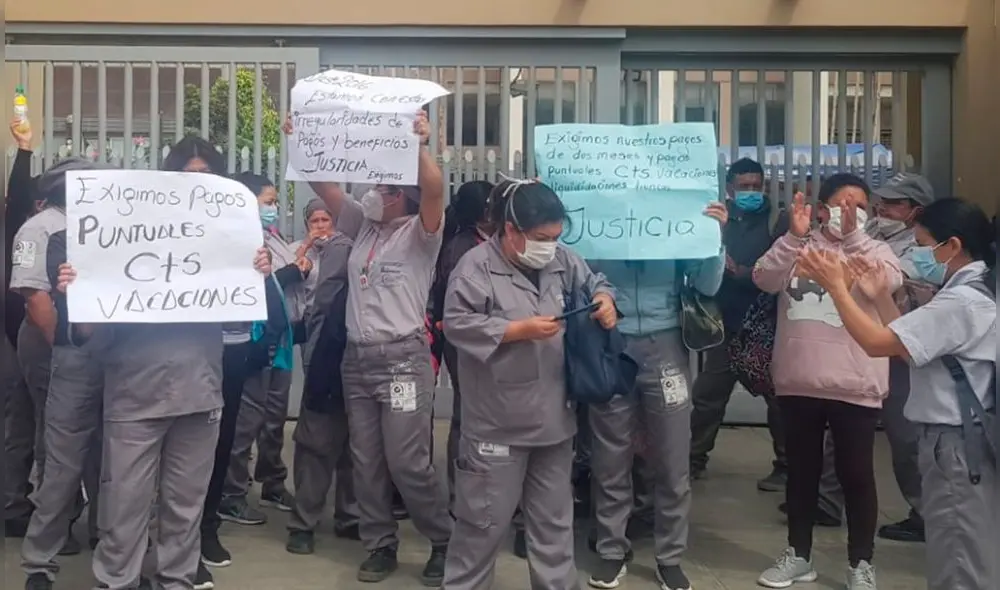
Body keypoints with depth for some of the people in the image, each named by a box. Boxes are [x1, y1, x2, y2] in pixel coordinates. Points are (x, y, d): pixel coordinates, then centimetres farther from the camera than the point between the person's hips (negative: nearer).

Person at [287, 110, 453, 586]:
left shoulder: (420, 234, -3)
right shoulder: (363, 225, 13)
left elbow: (434, 191, -22)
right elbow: (323, 187, 10)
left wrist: (420, 146, -34)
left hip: (402, 359, -6)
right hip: (356, 359, 7)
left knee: (408, 463, -5)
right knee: (365, 462, 10)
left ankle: (445, 541, 14)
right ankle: (381, 546, 22)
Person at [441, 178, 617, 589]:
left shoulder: (561, 260, 6)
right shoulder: (477, 265, -12)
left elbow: (594, 283, 19)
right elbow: (457, 324, -17)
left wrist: (605, 300, -4)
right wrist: (521, 330, -20)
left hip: (554, 418, 6)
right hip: (498, 423, -6)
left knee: (554, 517, 18)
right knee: (486, 517, 5)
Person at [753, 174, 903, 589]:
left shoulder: (874, 249, 3)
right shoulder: (798, 248, 7)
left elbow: (888, 282, -18)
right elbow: (764, 280, -10)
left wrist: (853, 235, -26)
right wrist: (793, 236, -22)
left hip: (854, 386, -2)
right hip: (798, 383, 2)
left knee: (856, 474, 5)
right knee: (801, 470, 14)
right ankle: (798, 554, 28)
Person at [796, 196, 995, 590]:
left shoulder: (960, 301, -21)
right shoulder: (974, 294, 11)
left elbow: (877, 343, -25)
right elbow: (910, 343, 14)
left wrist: (836, 286, -17)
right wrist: (881, 296, 10)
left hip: (954, 442, -10)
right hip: (964, 439, 10)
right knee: (968, 557, 19)